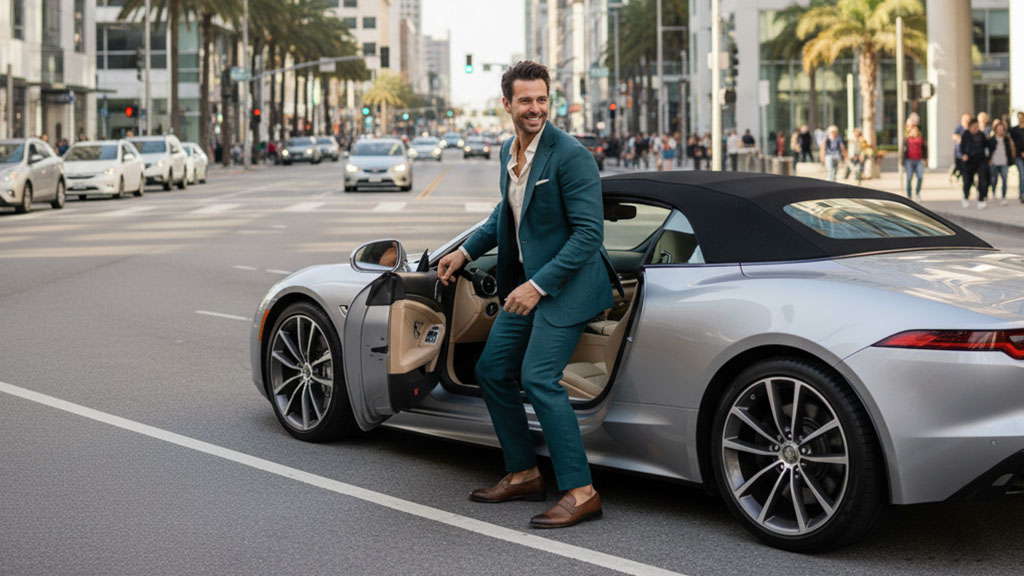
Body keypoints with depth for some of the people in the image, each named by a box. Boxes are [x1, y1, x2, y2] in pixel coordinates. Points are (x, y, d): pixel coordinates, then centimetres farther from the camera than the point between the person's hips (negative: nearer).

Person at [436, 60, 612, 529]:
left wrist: (539, 286, -24)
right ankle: (524, 474, 26)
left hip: (566, 284, -9)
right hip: (526, 282, 9)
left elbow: (589, 232, -21)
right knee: (492, 371, 13)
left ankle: (580, 491, -12)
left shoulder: (570, 156, -19)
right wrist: (465, 252, 18)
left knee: (538, 377, -18)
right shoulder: (509, 151, 7)